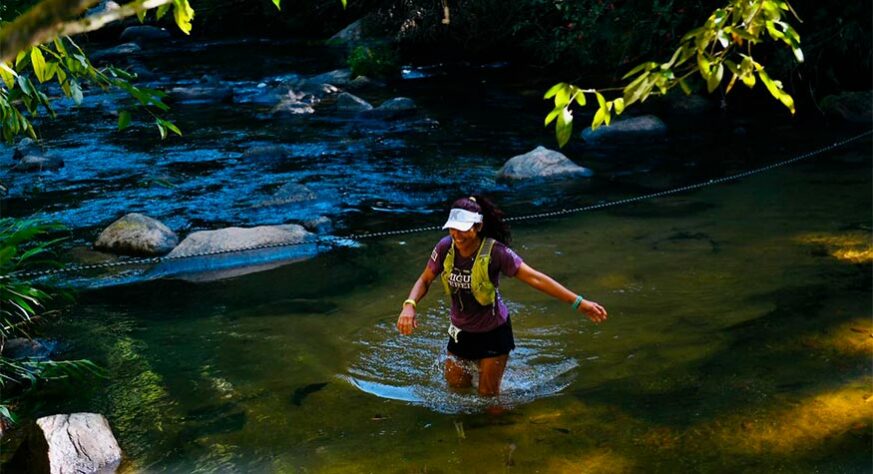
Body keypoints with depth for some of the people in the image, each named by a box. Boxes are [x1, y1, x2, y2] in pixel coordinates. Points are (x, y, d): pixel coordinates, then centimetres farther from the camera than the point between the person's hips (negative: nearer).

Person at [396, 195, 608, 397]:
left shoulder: (494, 252, -27)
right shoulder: (445, 248, -16)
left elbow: (535, 278, -28)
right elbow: (424, 281, -4)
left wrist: (578, 302, -31)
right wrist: (409, 305, -25)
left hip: (493, 332, -4)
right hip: (461, 331, 4)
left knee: (488, 394, 8)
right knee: (455, 387, 20)